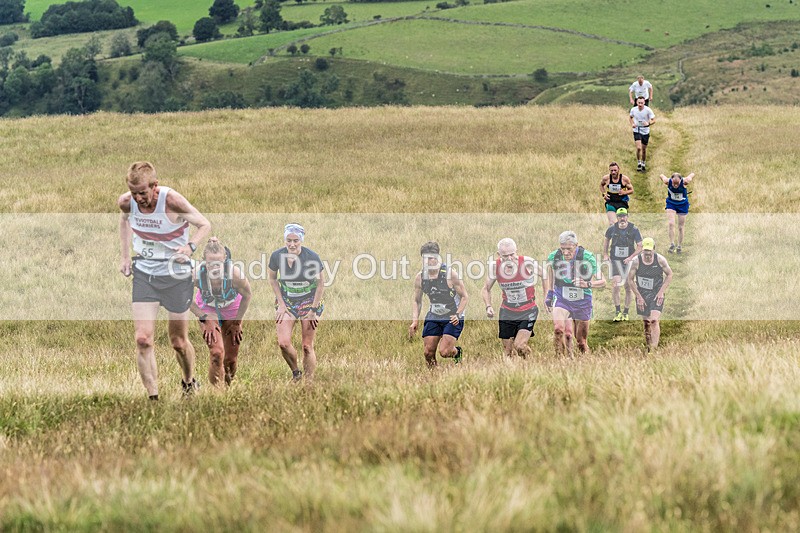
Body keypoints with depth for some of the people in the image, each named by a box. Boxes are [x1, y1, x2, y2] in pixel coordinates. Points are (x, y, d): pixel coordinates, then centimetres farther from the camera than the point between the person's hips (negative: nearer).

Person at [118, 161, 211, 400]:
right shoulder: (127, 202, -10)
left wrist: (190, 246, -30)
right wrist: (125, 256, 9)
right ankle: (153, 398, -6)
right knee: (143, 339, -13)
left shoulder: (172, 201, -22)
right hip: (143, 273, 3)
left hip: (176, 275, -3)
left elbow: (204, 225, -10)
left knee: (179, 342, 10)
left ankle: (189, 383, 39)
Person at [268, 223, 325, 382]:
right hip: (286, 301, 2)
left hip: (309, 302, -2)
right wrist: (281, 304, 0)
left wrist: (313, 310, -7)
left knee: (307, 346, -2)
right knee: (283, 343, -12)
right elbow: (272, 279, 5)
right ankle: (295, 373, 15)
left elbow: (321, 284, -7)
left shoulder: (312, 257, -19)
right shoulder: (277, 256, -12)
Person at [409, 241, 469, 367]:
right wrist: (415, 321, -1)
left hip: (452, 318, -4)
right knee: (428, 353, -4)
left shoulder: (450, 274, -16)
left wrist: (457, 315, -23)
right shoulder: (420, 278, -3)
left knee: (444, 352, -16)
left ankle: (457, 352, 18)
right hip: (433, 317, 4)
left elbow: (464, 297, -9)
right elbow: (416, 300, 11)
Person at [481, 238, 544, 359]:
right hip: (507, 312, 3)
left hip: (527, 311, -3)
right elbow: (486, 289, 7)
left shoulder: (527, 263, -18)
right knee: (507, 352, 5)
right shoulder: (495, 267, -11)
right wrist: (488, 306, -9)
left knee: (519, 346, -18)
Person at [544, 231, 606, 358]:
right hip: (561, 299, 0)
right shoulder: (554, 257, -10)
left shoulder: (588, 258, -17)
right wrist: (549, 293, 14)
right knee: (558, 329, -28)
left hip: (582, 302, 0)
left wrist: (588, 284, -32)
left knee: (581, 341, 9)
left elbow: (602, 282, -12)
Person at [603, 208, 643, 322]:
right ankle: (618, 311, -5)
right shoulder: (612, 229, -3)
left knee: (628, 287, 3)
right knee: (615, 285, -15)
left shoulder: (634, 230, -8)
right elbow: (606, 240, 17)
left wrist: (631, 257, -19)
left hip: (629, 261, 0)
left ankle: (626, 312, 16)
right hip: (615, 260, 0)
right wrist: (605, 254, 8)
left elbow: (640, 247, -6)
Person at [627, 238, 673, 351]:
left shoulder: (660, 260, -10)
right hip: (642, 294, 2)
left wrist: (661, 292, -7)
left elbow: (669, 275, 2)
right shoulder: (636, 262, -10)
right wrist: (639, 297, -5)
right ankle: (648, 345, 26)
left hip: (657, 295, -2)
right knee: (646, 322, 8)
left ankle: (654, 349, -19)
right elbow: (630, 280, 0)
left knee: (654, 320, -17)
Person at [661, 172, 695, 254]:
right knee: (671, 224, -19)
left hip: (682, 204, 0)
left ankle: (679, 246, 19)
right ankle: (672, 244, -15)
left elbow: (692, 174, -7)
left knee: (681, 227, 6)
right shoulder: (668, 181, -24)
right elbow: (662, 176, -4)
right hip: (671, 203, 0)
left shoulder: (684, 181, -27)